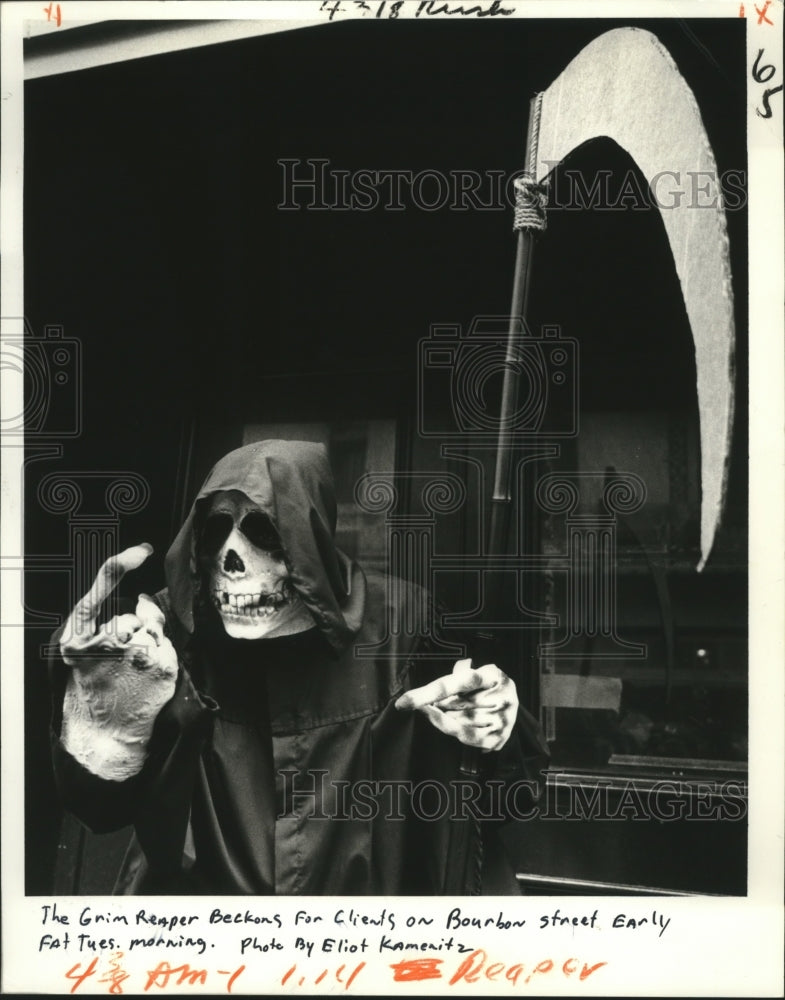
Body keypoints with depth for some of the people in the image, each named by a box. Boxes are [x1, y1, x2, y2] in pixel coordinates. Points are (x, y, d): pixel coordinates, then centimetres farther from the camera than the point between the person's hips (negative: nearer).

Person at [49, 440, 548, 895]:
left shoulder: (397, 623, -9)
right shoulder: (167, 628, -7)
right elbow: (104, 807, -7)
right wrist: (106, 715, -23)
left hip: (371, 889, 0)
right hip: (203, 884, 0)